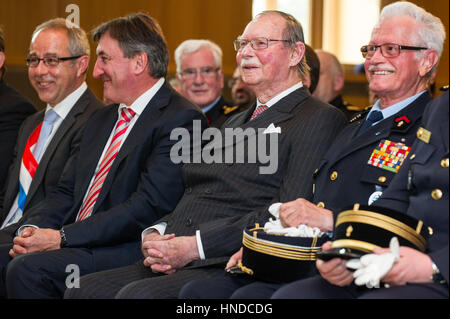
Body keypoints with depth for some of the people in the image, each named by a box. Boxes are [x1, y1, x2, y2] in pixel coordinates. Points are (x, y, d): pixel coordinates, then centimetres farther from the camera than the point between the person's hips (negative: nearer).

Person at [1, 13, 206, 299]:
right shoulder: (101, 120, 22)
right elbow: (66, 192, 18)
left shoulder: (181, 119, -8)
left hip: (127, 253, -8)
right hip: (72, 246, 8)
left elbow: (148, 207, -17)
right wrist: (35, 228, -4)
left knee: (27, 268, -27)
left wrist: (62, 237, -17)